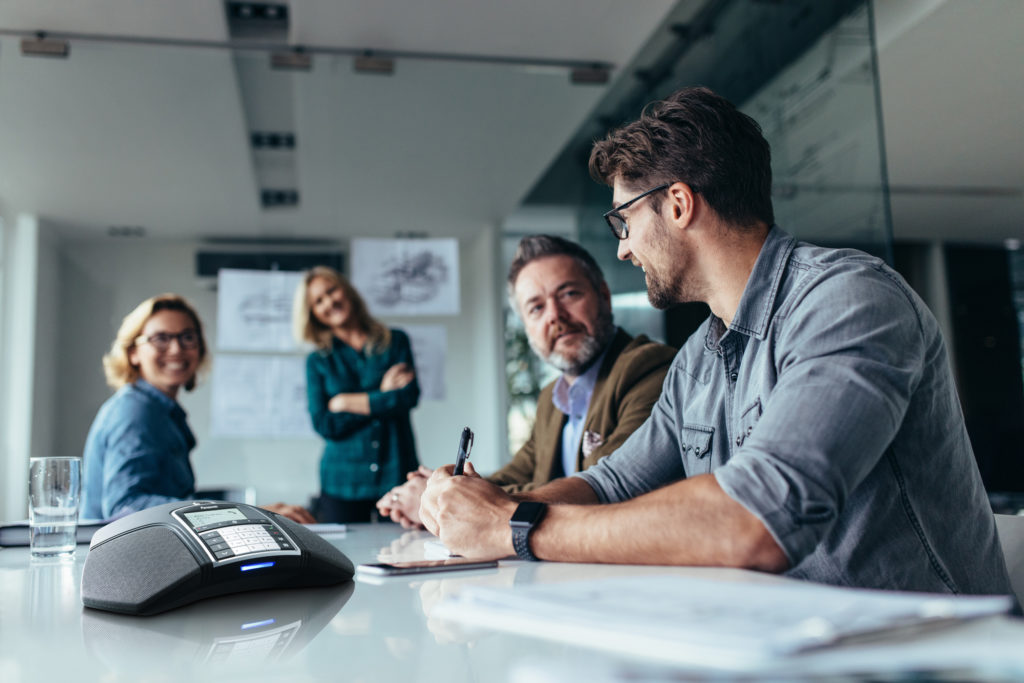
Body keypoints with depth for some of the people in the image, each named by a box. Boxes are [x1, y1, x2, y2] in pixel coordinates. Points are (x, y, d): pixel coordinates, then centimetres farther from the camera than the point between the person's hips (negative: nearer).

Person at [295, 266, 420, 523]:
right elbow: (324, 425, -4)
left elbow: (409, 396, -7)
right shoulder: (318, 362, 8)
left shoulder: (396, 341, 8)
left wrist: (346, 402, -3)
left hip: (397, 475, 0)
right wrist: (381, 397, -6)